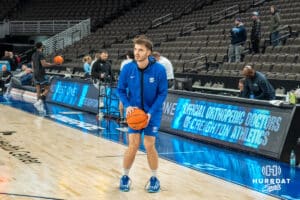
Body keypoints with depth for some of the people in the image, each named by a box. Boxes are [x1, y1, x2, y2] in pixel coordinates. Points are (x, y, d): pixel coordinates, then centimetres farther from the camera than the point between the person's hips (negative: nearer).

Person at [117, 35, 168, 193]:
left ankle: (154, 178, 18)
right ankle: (125, 177, 16)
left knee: (149, 146, -3)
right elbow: (121, 90, -1)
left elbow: (163, 93, -11)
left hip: (152, 113, -1)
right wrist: (127, 106, -17)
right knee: (133, 146, -4)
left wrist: (151, 112, -19)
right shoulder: (128, 69, -14)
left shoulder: (159, 70, -19)